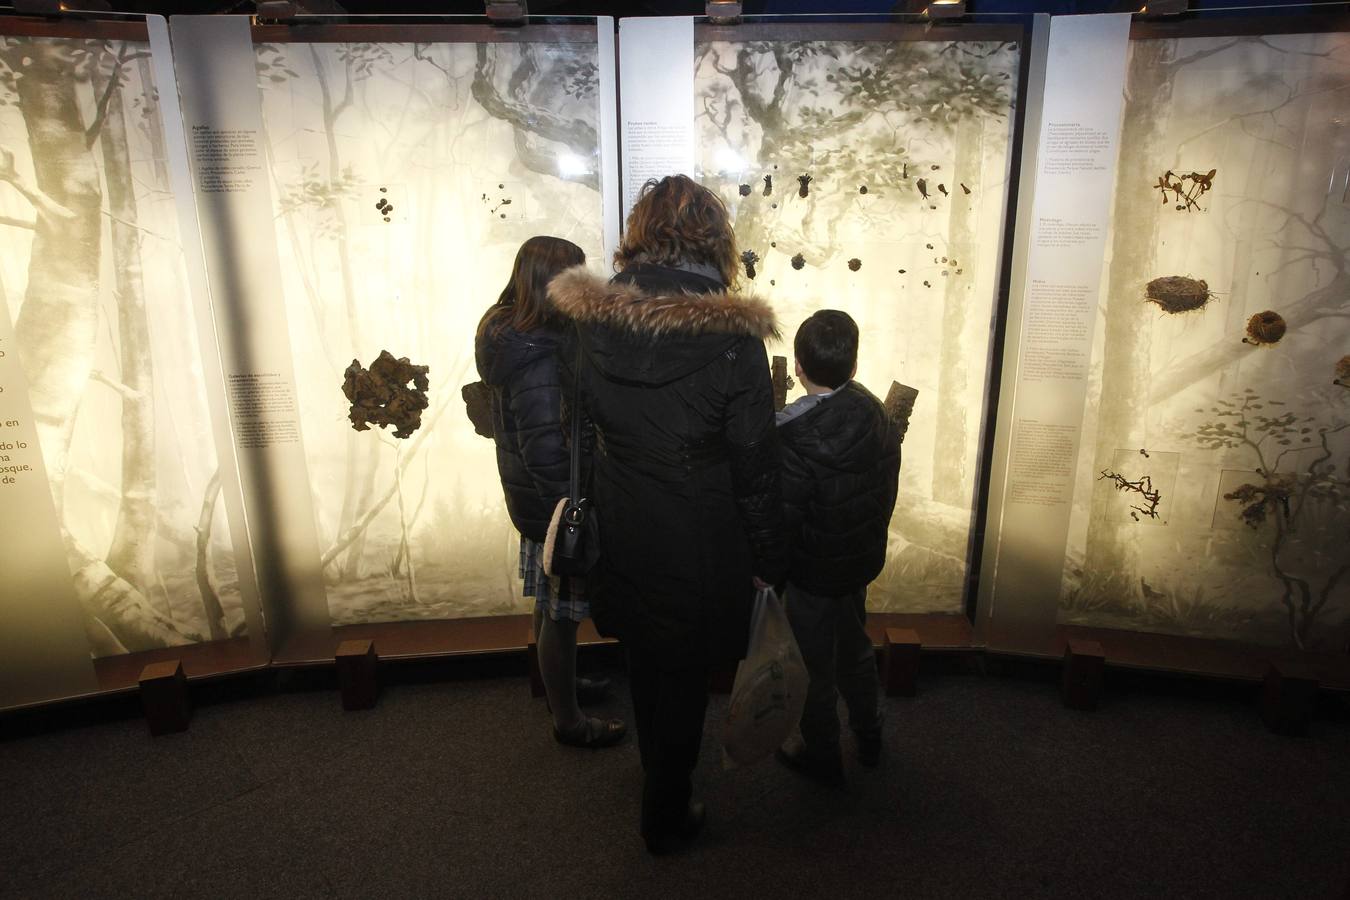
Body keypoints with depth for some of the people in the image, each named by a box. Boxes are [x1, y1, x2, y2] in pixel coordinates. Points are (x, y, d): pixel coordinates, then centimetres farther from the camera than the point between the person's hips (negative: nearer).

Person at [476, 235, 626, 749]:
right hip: (555, 508, -9)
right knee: (561, 614, 8)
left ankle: (557, 681, 48)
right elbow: (548, 456, -30)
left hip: (531, 498, 9)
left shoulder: (510, 334, 1)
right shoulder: (540, 364, -30)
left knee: (551, 603, 26)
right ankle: (568, 721, 27)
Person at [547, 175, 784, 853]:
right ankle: (665, 816, 36)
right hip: (696, 545, -4)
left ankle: (657, 769, 54)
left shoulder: (587, 321, -10)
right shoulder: (732, 337, -21)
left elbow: (582, 427, 2)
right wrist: (765, 558, -2)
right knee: (683, 677, 16)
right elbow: (755, 465, -14)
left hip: (620, 532, 4)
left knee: (644, 658, 27)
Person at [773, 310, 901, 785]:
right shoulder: (878, 416, -8)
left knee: (814, 665, 15)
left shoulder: (794, 434, -28)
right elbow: (886, 491, 2)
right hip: (862, 561, 7)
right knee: (853, 647, 28)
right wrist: (870, 539, 16)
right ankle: (869, 735, 48)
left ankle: (822, 754, 35)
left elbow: (781, 519, -24)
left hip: (812, 572, -6)